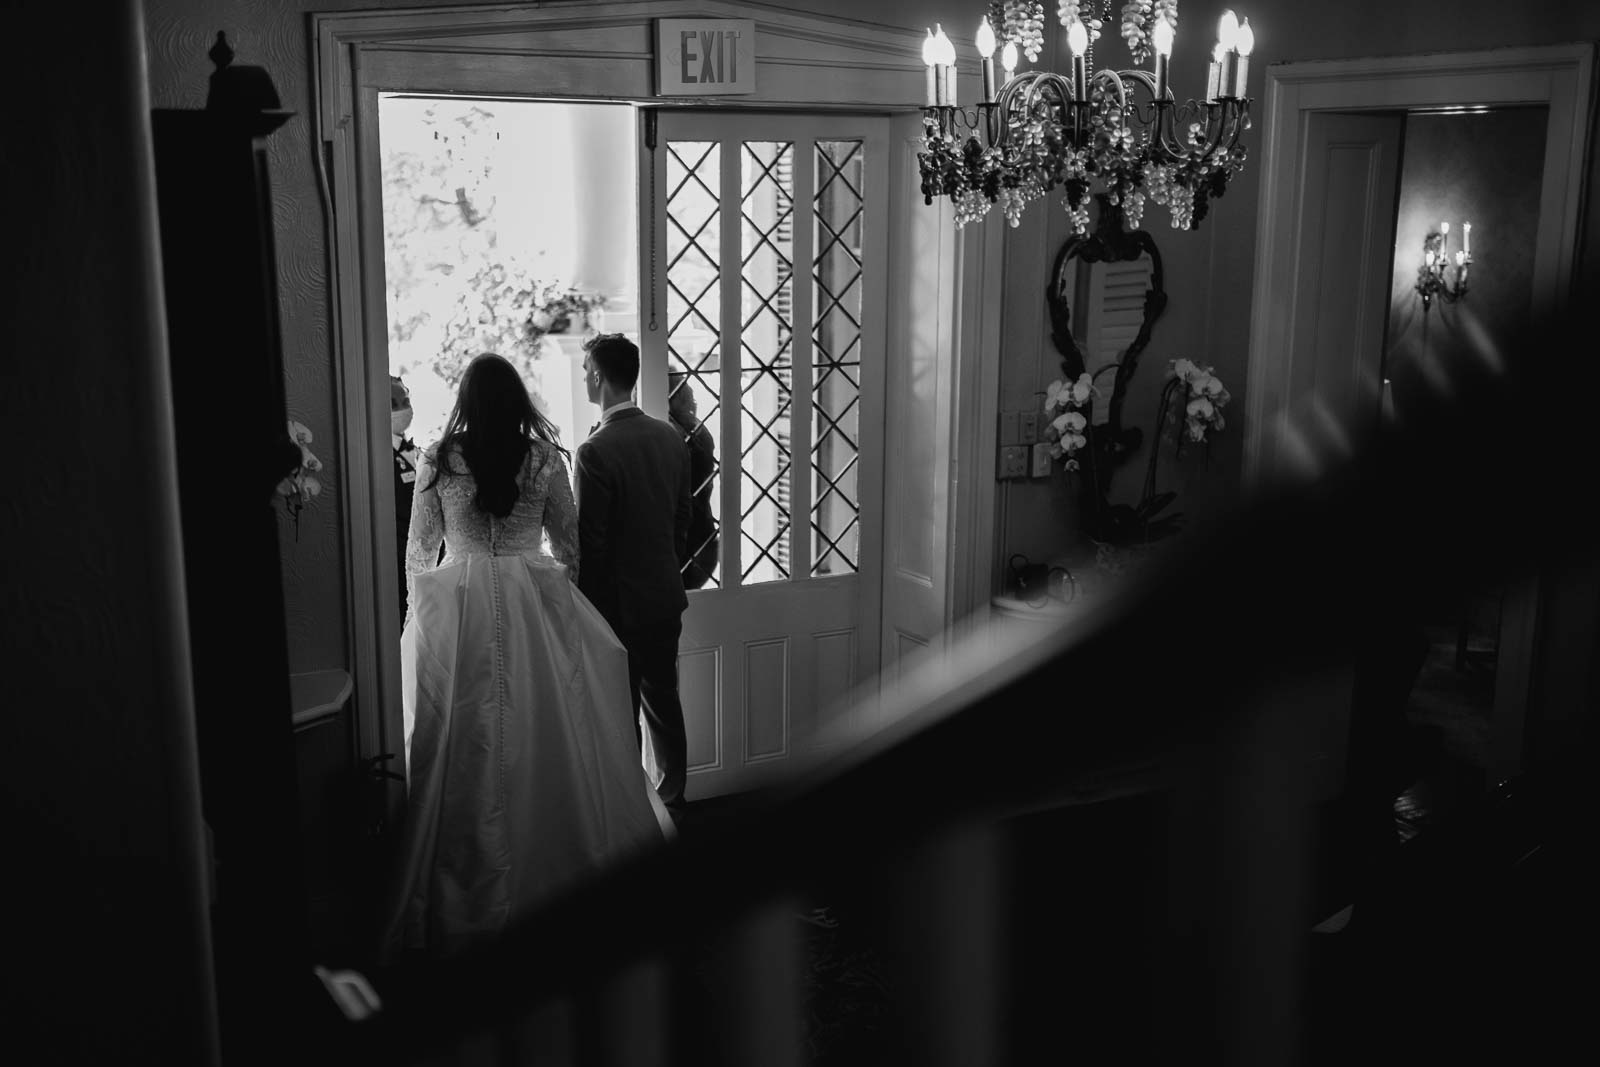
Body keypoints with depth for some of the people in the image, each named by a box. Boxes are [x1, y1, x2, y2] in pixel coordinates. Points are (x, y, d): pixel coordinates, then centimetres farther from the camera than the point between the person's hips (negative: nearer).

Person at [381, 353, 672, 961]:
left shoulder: (437, 461, -1)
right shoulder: (544, 458, 0)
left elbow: (418, 549, 5)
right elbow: (570, 543, 7)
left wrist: (418, 613, 18)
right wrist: (563, 596, 20)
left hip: (458, 608, -1)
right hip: (535, 602, 1)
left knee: (466, 743, 4)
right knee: (544, 732, 7)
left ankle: (470, 881, 11)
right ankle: (556, 860, 15)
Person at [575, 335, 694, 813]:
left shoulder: (596, 451, -20)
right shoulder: (670, 437, 2)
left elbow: (588, 541, -18)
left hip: (618, 605, -7)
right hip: (666, 597, 7)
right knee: (663, 700, 18)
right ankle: (672, 800, 30)